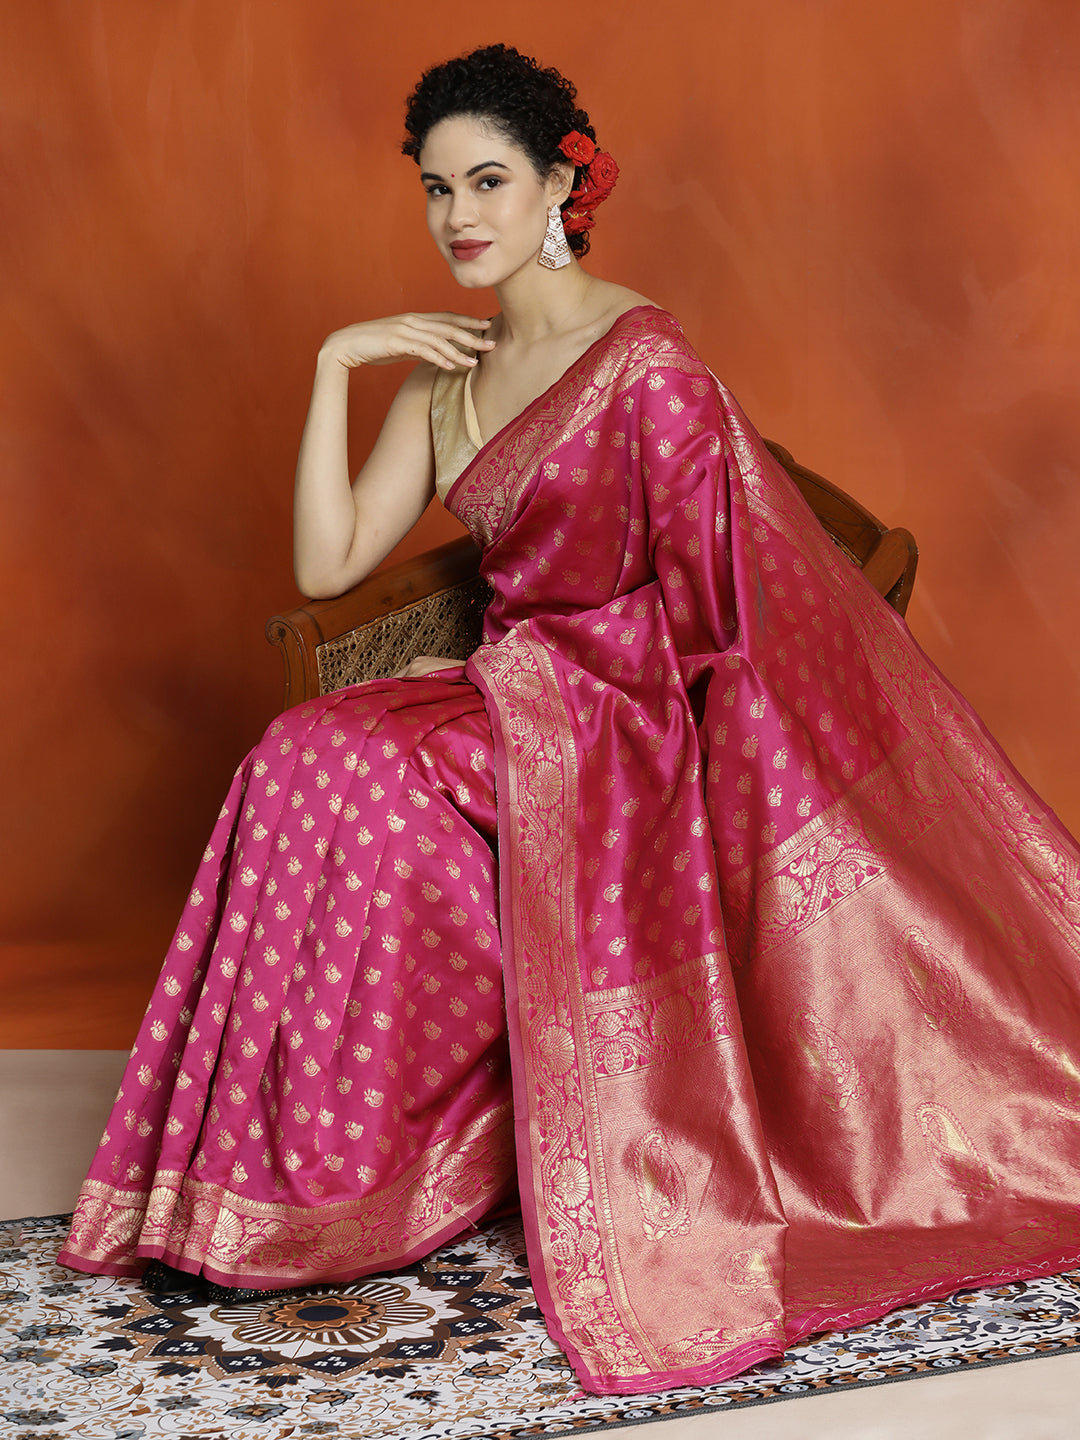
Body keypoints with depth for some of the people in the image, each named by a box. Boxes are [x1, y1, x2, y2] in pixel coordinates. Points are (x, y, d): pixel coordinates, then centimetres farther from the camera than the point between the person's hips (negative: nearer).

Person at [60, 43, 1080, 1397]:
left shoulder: (642, 360, -11)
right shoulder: (446, 372, 11)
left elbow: (703, 610, -11)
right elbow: (326, 565, 5)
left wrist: (503, 672, -6)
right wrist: (333, 366, -2)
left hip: (627, 722, -6)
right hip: (516, 706, 6)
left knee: (340, 776, -25)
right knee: (310, 759, -20)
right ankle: (309, 1171, -12)